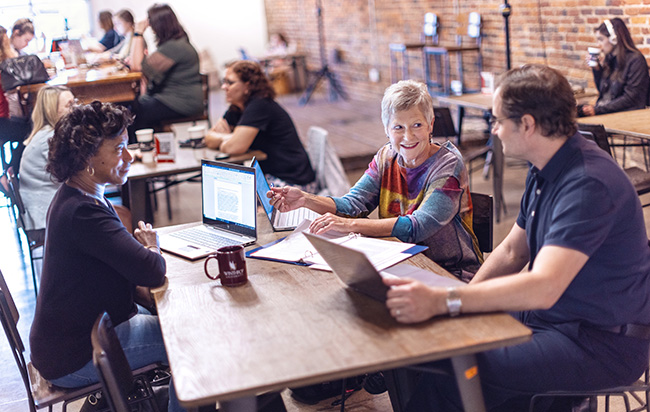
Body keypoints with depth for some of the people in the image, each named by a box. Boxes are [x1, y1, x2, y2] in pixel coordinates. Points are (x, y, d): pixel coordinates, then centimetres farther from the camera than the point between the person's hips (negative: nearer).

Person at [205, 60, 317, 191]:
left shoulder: (259, 106, -20)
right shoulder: (237, 108, 7)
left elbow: (236, 147, -28)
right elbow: (209, 137, 10)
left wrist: (221, 143, -6)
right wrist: (224, 138, -11)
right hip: (270, 176, 9)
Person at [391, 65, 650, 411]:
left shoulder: (587, 184, -26)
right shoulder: (545, 170, 7)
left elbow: (543, 288, -36)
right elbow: (512, 252, 14)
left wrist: (442, 301, -40)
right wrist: (462, 301, 1)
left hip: (604, 342, -9)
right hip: (551, 317, 9)